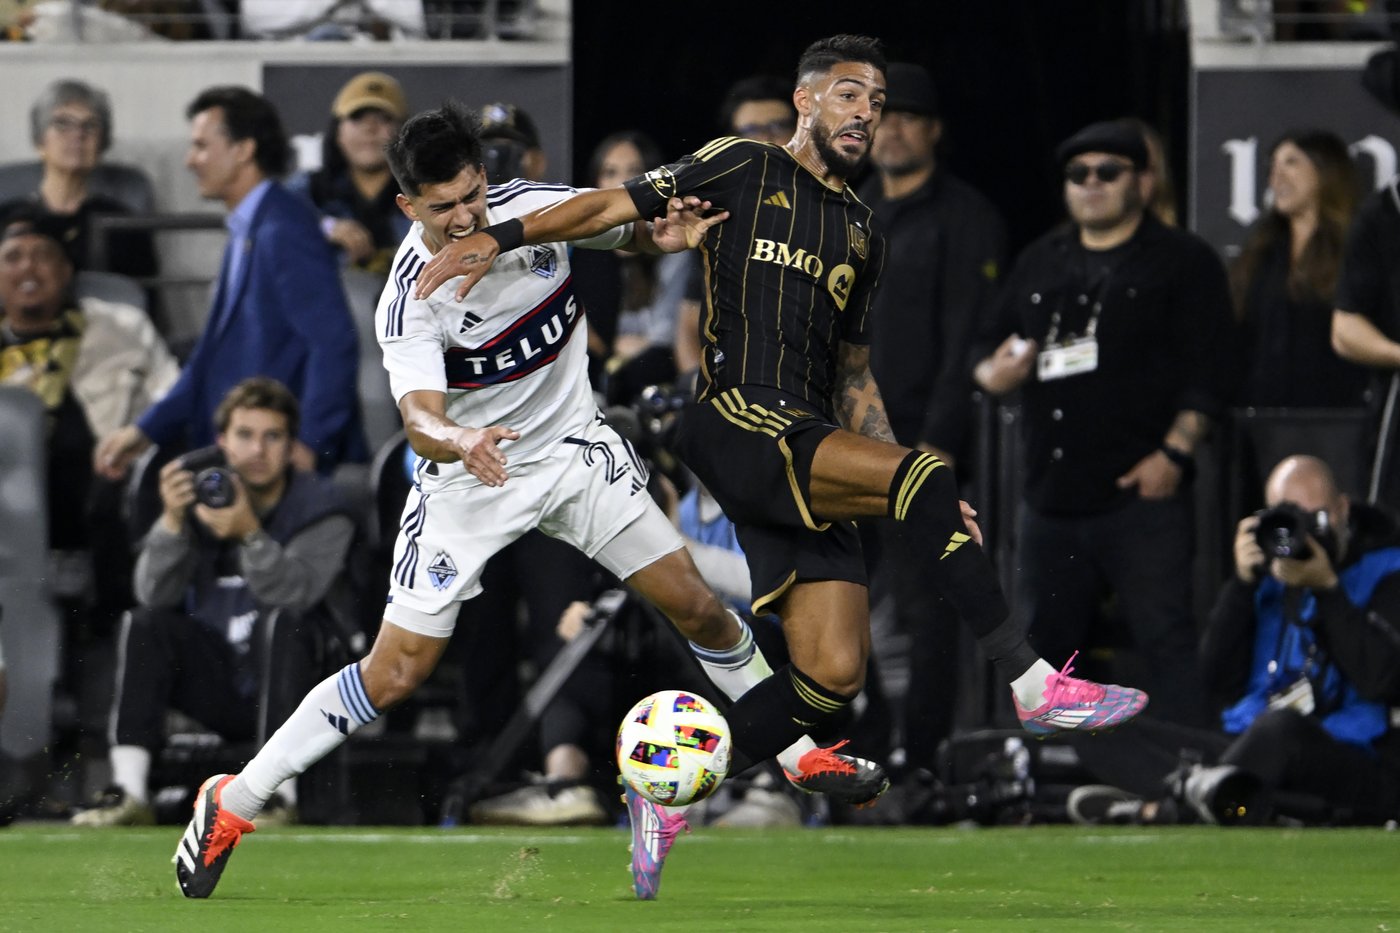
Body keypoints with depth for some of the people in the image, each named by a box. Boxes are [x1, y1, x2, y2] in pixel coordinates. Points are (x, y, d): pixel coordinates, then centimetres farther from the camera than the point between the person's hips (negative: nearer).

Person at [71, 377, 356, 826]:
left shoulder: (320, 508, -4)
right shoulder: (201, 494, 4)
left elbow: (293, 592, -22)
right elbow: (155, 594, -7)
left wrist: (250, 534, -37)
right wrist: (172, 521, -23)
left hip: (287, 679, -3)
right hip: (213, 682, 3)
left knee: (281, 622, -31)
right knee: (147, 624, -19)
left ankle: (279, 792, -36)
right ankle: (128, 793, -27)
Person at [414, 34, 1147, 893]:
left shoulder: (864, 236, 25)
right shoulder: (745, 170, 7)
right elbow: (619, 204, 2)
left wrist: (928, 511, 19)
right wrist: (502, 239, -12)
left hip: (809, 453, 7)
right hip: (737, 420, -7)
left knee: (834, 676, -7)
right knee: (926, 470, -26)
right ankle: (1033, 683, -23)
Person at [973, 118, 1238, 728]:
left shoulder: (1183, 261, 3)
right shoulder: (1040, 264, 20)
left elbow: (1206, 373, -5)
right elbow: (988, 350, 25)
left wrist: (1174, 451, -16)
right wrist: (993, 373, 1)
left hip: (1141, 492, -6)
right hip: (1051, 495, 6)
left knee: (1165, 638, -13)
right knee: (1041, 643, 11)